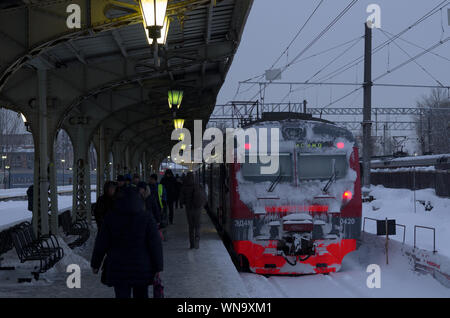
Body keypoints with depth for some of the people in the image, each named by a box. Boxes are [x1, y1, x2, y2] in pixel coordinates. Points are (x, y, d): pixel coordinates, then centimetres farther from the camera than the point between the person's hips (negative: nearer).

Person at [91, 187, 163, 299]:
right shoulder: (146, 218, -8)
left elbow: (101, 244, -2)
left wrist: (95, 264, 10)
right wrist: (158, 268, -3)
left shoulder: (110, 218, -5)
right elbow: (155, 244, -9)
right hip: (142, 268, 0)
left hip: (118, 268, 0)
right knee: (141, 295, 17)